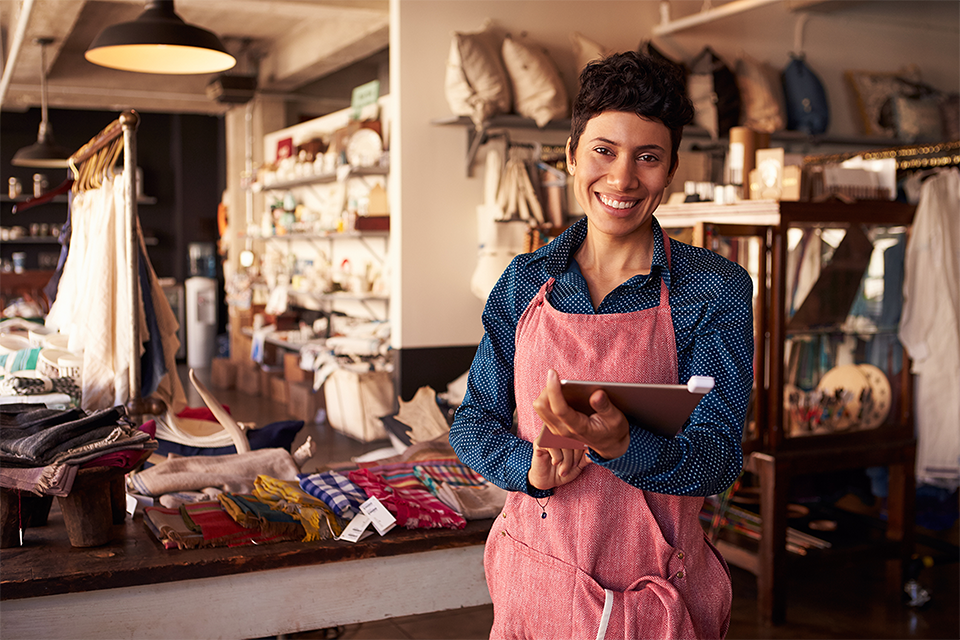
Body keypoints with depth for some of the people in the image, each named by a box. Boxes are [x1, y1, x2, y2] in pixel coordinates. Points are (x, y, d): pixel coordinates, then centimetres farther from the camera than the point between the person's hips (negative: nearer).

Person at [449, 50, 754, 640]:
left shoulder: (715, 290, -8)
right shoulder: (526, 281, 0)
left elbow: (719, 458, -15)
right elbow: (474, 420, 3)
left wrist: (622, 445, -35)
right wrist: (528, 467, -18)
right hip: (532, 587, 3)